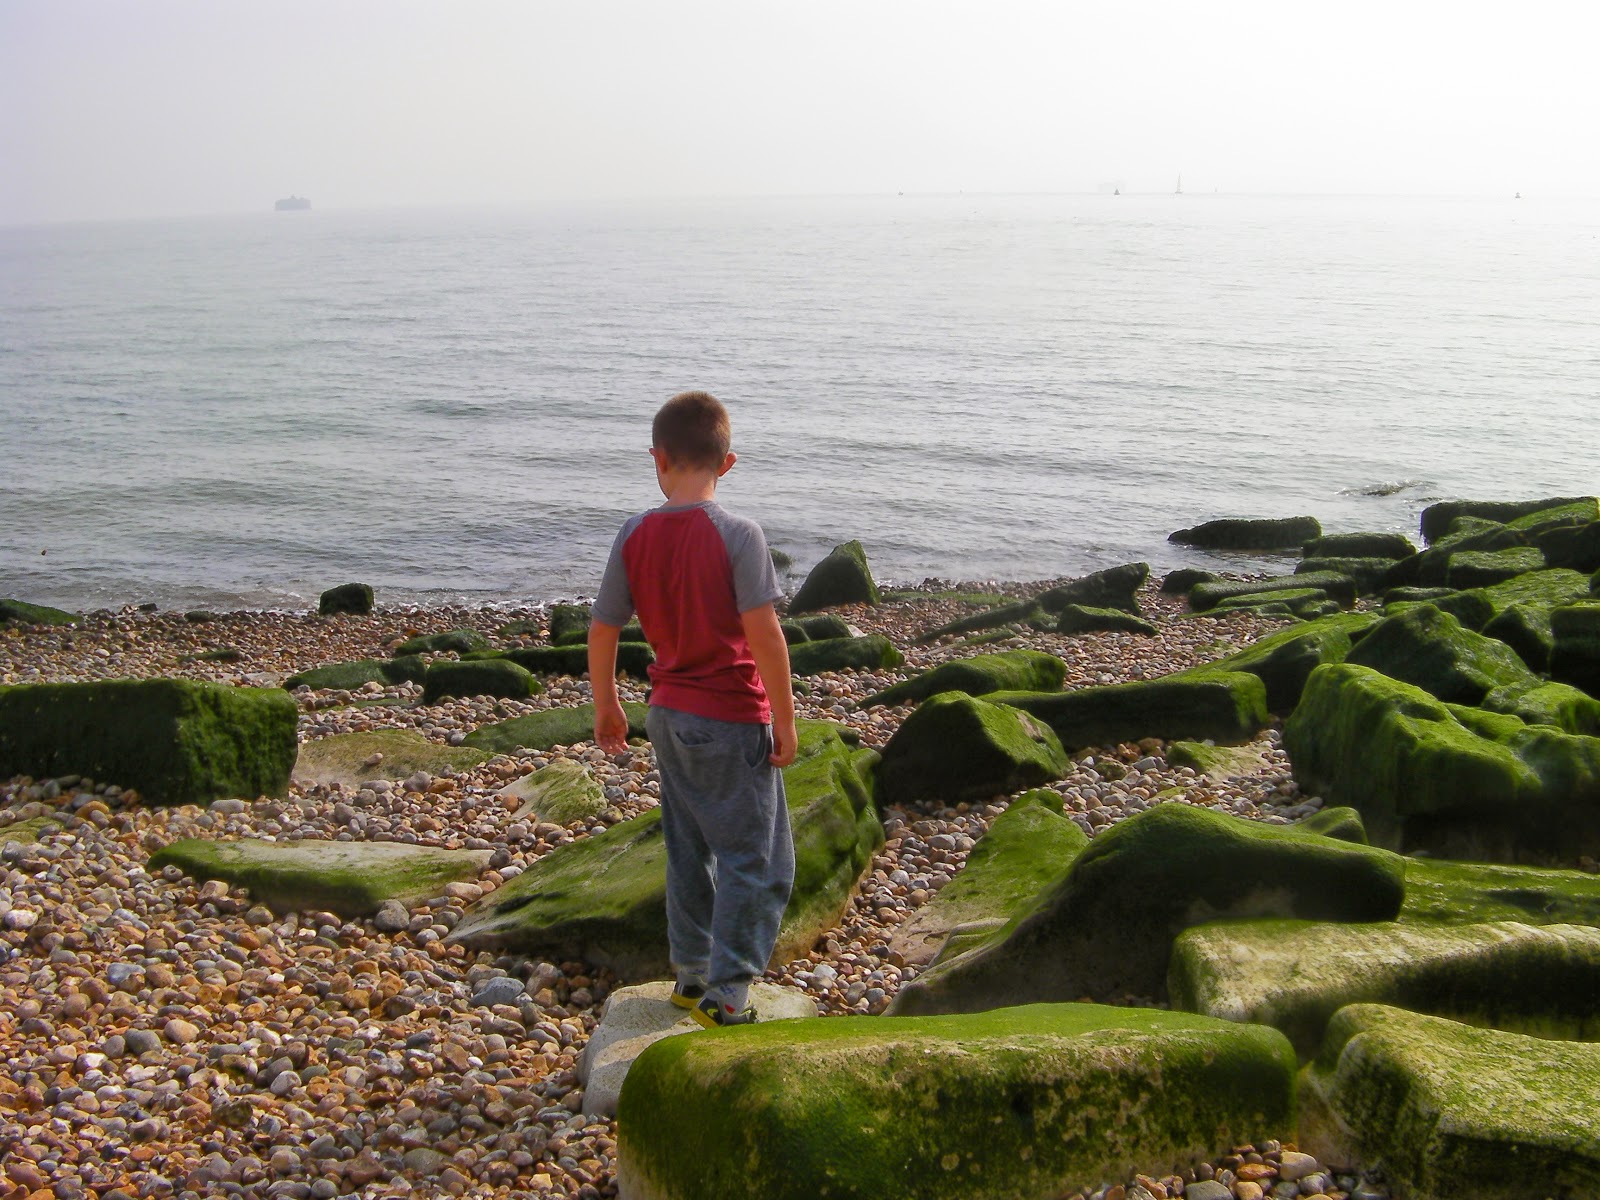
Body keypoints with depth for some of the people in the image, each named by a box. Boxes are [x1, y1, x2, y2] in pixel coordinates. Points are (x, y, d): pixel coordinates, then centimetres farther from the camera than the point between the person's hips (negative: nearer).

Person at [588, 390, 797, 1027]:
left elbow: (602, 629, 4)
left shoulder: (635, 535, -2)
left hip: (669, 713, 6)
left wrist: (606, 705, 18)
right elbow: (763, 634, -21)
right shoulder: (737, 534, -17)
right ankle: (726, 995, 5)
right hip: (732, 720, -6)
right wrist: (784, 719, -11)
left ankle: (691, 974, 29)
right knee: (757, 862, 4)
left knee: (689, 850, 20)